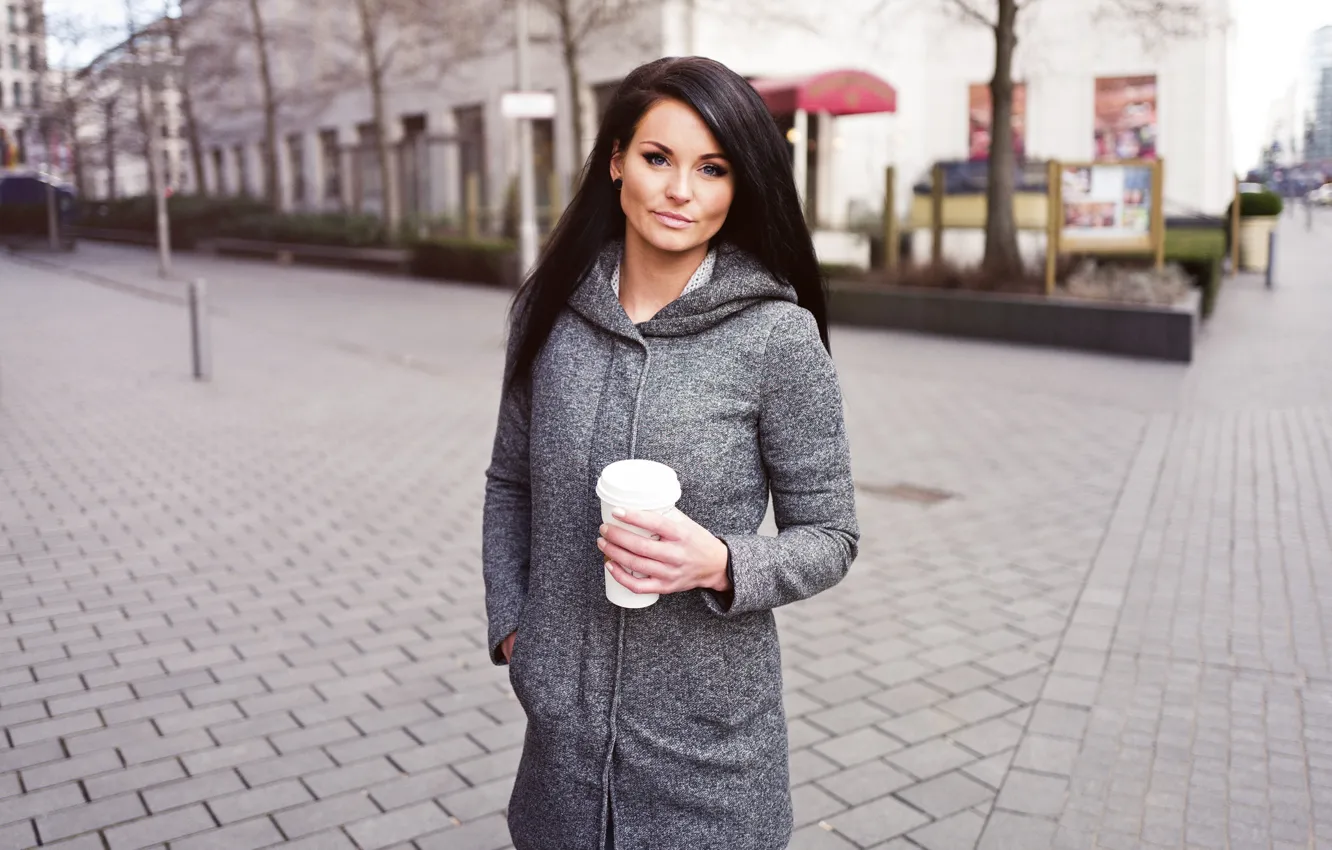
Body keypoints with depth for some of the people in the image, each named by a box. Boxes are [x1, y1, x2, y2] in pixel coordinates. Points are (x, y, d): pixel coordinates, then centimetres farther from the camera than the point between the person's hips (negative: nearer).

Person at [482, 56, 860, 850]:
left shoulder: (779, 336, -13)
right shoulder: (551, 309, -2)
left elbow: (830, 536, -6)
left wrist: (720, 565, -23)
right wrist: (509, 622, 1)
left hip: (708, 734, -3)